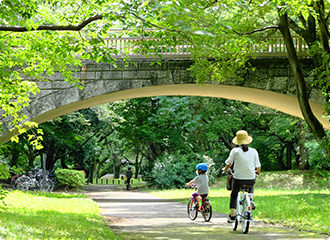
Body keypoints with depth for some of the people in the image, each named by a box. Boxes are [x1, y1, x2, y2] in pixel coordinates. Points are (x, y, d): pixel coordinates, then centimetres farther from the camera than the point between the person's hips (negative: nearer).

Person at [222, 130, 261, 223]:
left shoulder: (235, 151, -6)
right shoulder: (253, 151, -1)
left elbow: (229, 163, 1)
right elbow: (258, 166, 4)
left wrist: (225, 170, 22)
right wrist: (258, 172, 27)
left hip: (238, 178, -2)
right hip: (251, 179, 2)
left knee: (233, 195, 21)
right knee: (251, 186, 38)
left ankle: (232, 215, 12)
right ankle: (250, 199, 15)